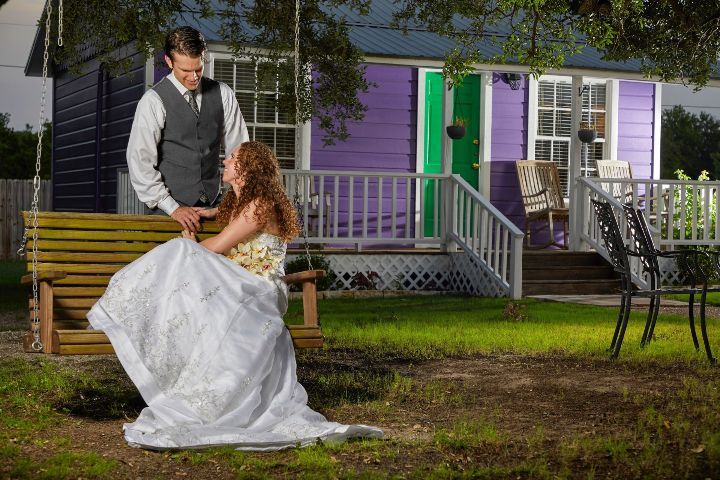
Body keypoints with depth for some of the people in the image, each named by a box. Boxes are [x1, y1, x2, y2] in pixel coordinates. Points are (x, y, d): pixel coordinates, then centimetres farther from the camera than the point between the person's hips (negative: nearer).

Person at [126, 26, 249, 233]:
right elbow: (140, 161, -10)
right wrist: (172, 208, -15)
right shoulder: (154, 101, -7)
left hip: (212, 206, 3)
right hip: (168, 210, -3)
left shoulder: (223, 94, 4)